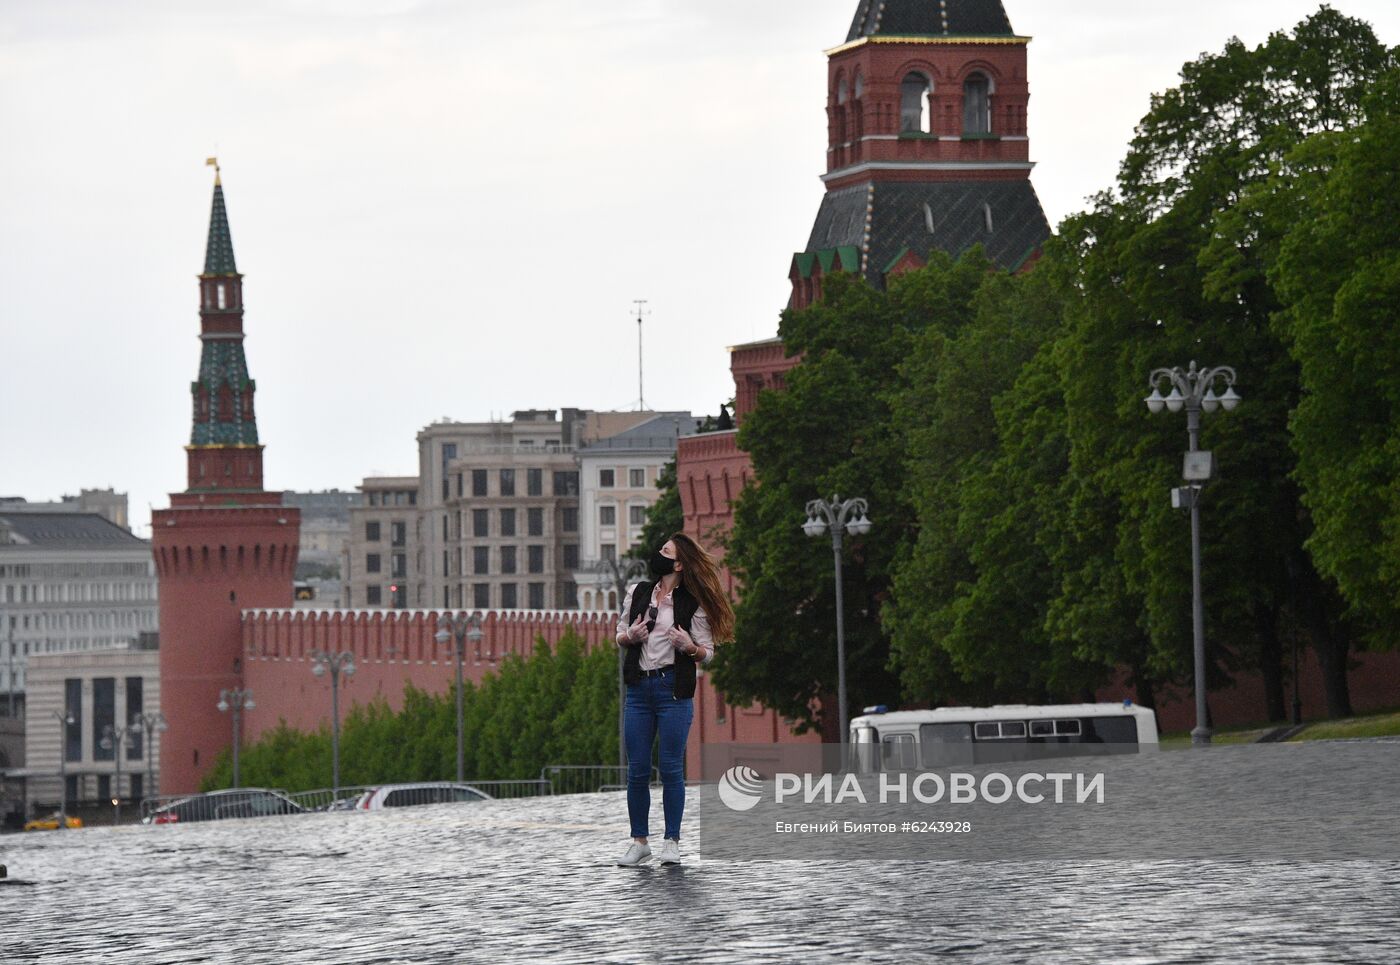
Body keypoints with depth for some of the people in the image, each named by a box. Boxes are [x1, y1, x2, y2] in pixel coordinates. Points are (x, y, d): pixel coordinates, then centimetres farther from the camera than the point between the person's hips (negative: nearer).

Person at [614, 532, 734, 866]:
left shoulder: (692, 604, -1)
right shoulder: (638, 593, 10)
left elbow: (707, 653, 2)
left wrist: (690, 647, -19)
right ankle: (639, 842, 11)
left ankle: (671, 842, 5)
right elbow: (620, 635, 19)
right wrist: (630, 636, -3)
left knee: (671, 769, -3)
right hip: (639, 689, 4)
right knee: (637, 770, 3)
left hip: (673, 690, -4)